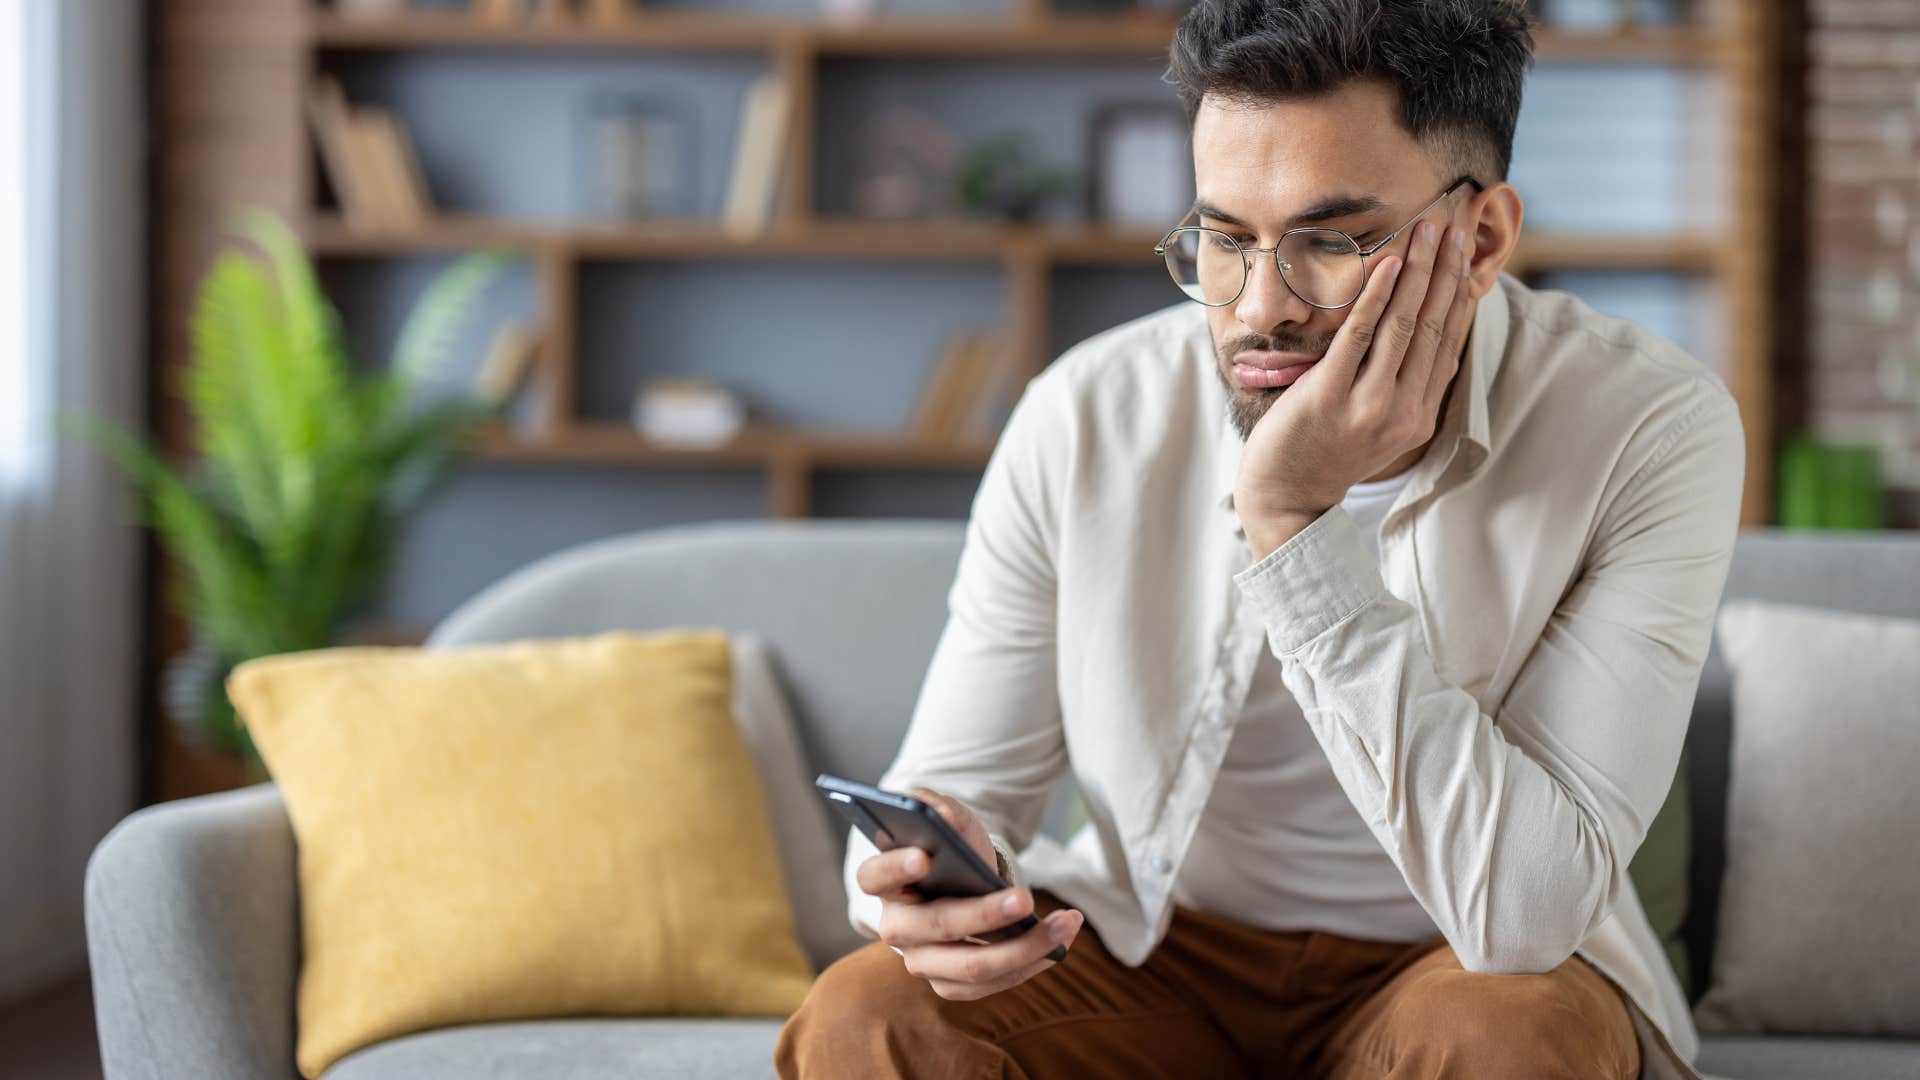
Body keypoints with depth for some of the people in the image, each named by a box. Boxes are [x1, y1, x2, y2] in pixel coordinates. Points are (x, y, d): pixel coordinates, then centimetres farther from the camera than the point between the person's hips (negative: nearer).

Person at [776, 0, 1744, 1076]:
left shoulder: (1652, 428, -20)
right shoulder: (1085, 419, -12)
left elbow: (1526, 913, -29)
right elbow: (956, 783, -4)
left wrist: (1291, 523, -32)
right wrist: (928, 878, -31)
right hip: (1152, 950, 2)